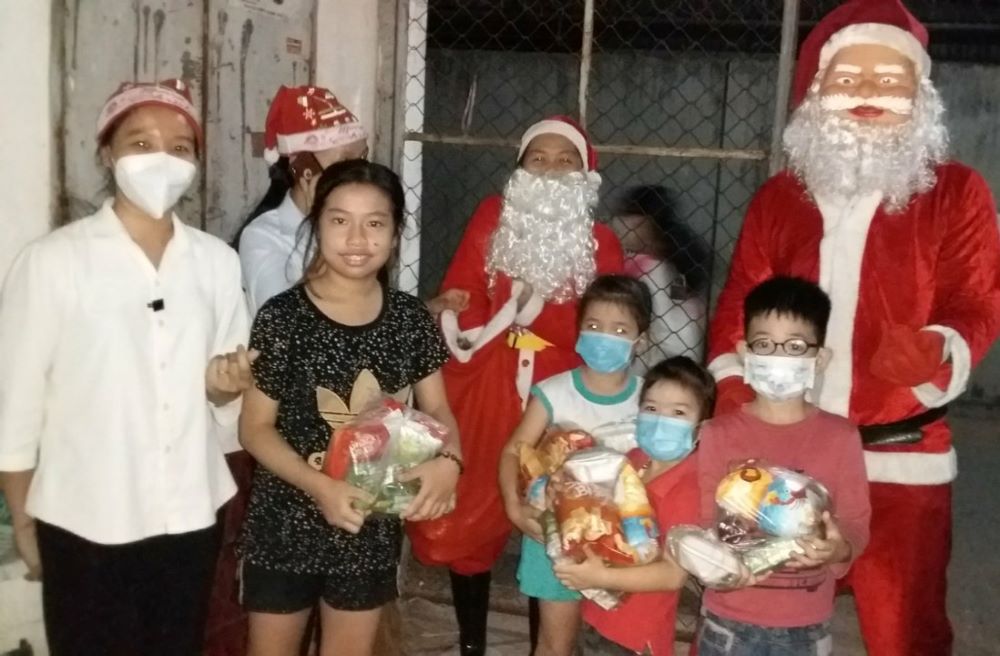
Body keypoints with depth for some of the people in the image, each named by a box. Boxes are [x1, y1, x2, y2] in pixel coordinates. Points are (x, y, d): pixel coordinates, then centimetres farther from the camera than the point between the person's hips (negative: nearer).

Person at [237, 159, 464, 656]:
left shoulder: (411, 319, -4)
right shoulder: (281, 317, -14)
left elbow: (436, 408, 3)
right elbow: (255, 427, -11)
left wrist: (448, 460, -19)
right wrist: (318, 485, -26)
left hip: (373, 525, 3)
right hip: (287, 524, -3)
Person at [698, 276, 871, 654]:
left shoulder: (841, 437, -3)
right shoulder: (719, 434, -5)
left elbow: (856, 523, -1)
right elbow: (705, 522, -3)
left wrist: (839, 548, -23)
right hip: (729, 623, 0)